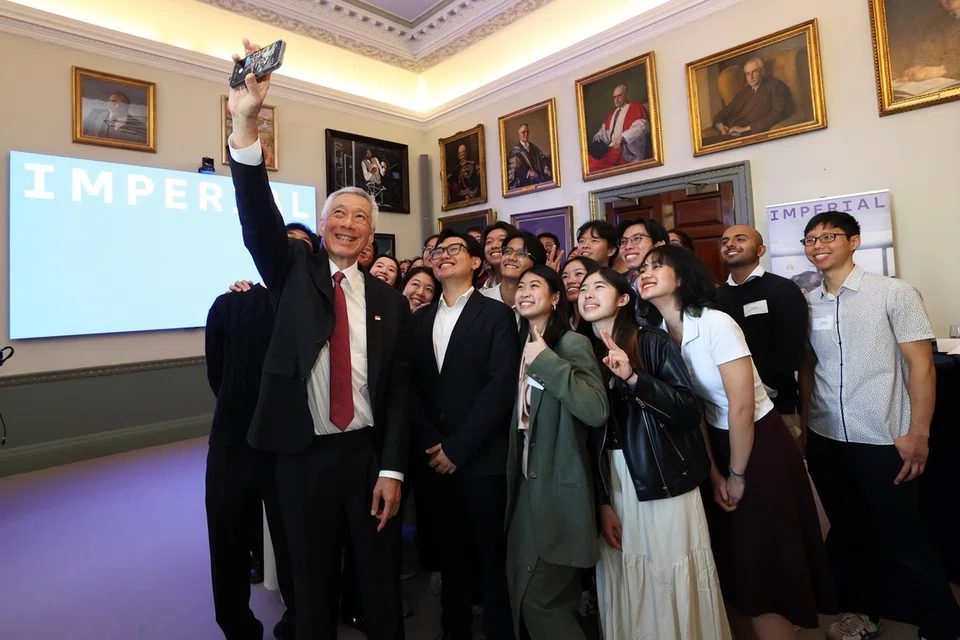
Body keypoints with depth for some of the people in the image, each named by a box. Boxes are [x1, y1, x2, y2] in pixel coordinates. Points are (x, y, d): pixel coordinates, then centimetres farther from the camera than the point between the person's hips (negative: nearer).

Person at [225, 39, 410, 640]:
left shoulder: (391, 301, 0)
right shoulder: (294, 273, 1)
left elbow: (399, 390, -2)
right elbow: (259, 219, -17)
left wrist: (392, 470, -8)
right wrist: (245, 124, -30)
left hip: (368, 455, 0)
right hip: (303, 457, 0)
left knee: (382, 580, 15)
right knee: (313, 584, 17)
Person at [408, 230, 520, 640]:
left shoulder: (497, 314, -2)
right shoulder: (419, 319, 11)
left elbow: (501, 386, -12)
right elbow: (410, 386, 5)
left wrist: (458, 448, -14)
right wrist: (430, 443, -7)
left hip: (481, 459, -4)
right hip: (433, 458, 4)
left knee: (491, 556, 7)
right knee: (450, 553, 17)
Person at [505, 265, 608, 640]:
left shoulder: (572, 344, -12)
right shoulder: (525, 346, 11)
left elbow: (597, 411, -28)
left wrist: (547, 361, -25)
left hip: (558, 487, -7)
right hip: (527, 481, 8)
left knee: (541, 602, 0)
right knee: (520, 595, 15)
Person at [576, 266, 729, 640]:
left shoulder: (652, 341, -6)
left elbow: (690, 409, -13)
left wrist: (633, 377, -26)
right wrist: (601, 501, 2)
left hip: (664, 479, -3)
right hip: (612, 484, 3)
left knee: (673, 578, 6)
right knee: (625, 582, 13)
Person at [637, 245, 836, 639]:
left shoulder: (716, 324, -22)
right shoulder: (660, 334, -4)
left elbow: (742, 407, -20)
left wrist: (738, 475, -10)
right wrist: (714, 473, 1)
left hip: (760, 443, -6)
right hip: (719, 442, 6)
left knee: (764, 560, 5)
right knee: (728, 557, 18)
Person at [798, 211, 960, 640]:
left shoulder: (893, 293, -6)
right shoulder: (805, 303, 3)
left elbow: (921, 366, -7)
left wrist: (918, 435, -11)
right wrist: (804, 425, 7)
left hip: (884, 441, -4)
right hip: (825, 440, 4)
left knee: (903, 540, 6)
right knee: (847, 533, 18)